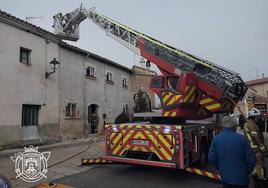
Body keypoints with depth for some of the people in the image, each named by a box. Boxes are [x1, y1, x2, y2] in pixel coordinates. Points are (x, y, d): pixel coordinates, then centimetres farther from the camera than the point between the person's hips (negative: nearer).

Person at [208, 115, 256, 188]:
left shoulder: (216, 139, -8)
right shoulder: (241, 138, -16)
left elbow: (211, 158, -5)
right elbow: (251, 159, -12)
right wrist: (247, 172, 7)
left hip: (225, 177, 2)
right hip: (241, 178, -2)